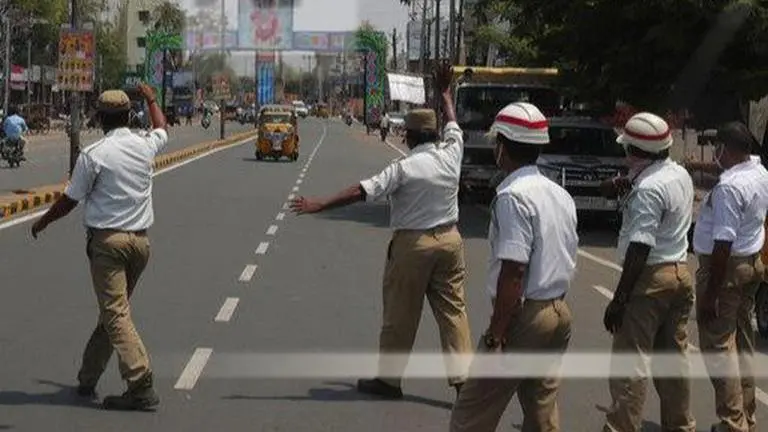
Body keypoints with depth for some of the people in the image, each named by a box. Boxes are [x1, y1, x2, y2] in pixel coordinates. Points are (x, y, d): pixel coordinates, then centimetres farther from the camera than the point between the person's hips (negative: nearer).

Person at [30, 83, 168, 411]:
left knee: (115, 315, -9)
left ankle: (141, 387, -19)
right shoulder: (144, 146, 5)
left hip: (107, 239, -6)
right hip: (140, 239, 6)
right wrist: (151, 98, 47)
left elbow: (69, 201, -2)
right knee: (111, 311, 16)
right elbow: (162, 129, 30)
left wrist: (42, 223, 15)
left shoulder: (93, 154, -10)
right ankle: (87, 379, 25)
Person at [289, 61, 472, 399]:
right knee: (453, 309, 8)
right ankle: (462, 375, 2)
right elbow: (452, 125, 20)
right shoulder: (451, 156, -1)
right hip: (449, 239, 5)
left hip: (413, 243, -5)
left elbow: (361, 191, -19)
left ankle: (389, 379, 14)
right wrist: (445, 91, 35)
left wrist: (319, 205, -17)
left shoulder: (405, 167, -15)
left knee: (400, 314, 5)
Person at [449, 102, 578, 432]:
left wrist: (495, 334, -19)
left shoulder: (513, 196, -16)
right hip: (559, 315, 9)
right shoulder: (561, 195, 11)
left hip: (523, 318, -9)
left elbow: (514, 271, -21)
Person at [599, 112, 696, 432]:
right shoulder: (681, 175, 10)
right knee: (673, 358, 17)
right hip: (681, 273, 9)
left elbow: (640, 247, -23)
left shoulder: (648, 188, -19)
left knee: (629, 363, -6)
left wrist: (619, 298, -21)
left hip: (651, 278, -9)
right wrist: (626, 186, 3)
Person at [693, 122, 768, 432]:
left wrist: (710, 293, -24)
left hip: (726, 266, -9)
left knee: (718, 347, -3)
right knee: (743, 345, 16)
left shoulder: (729, 186, -24)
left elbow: (724, 242, -26)